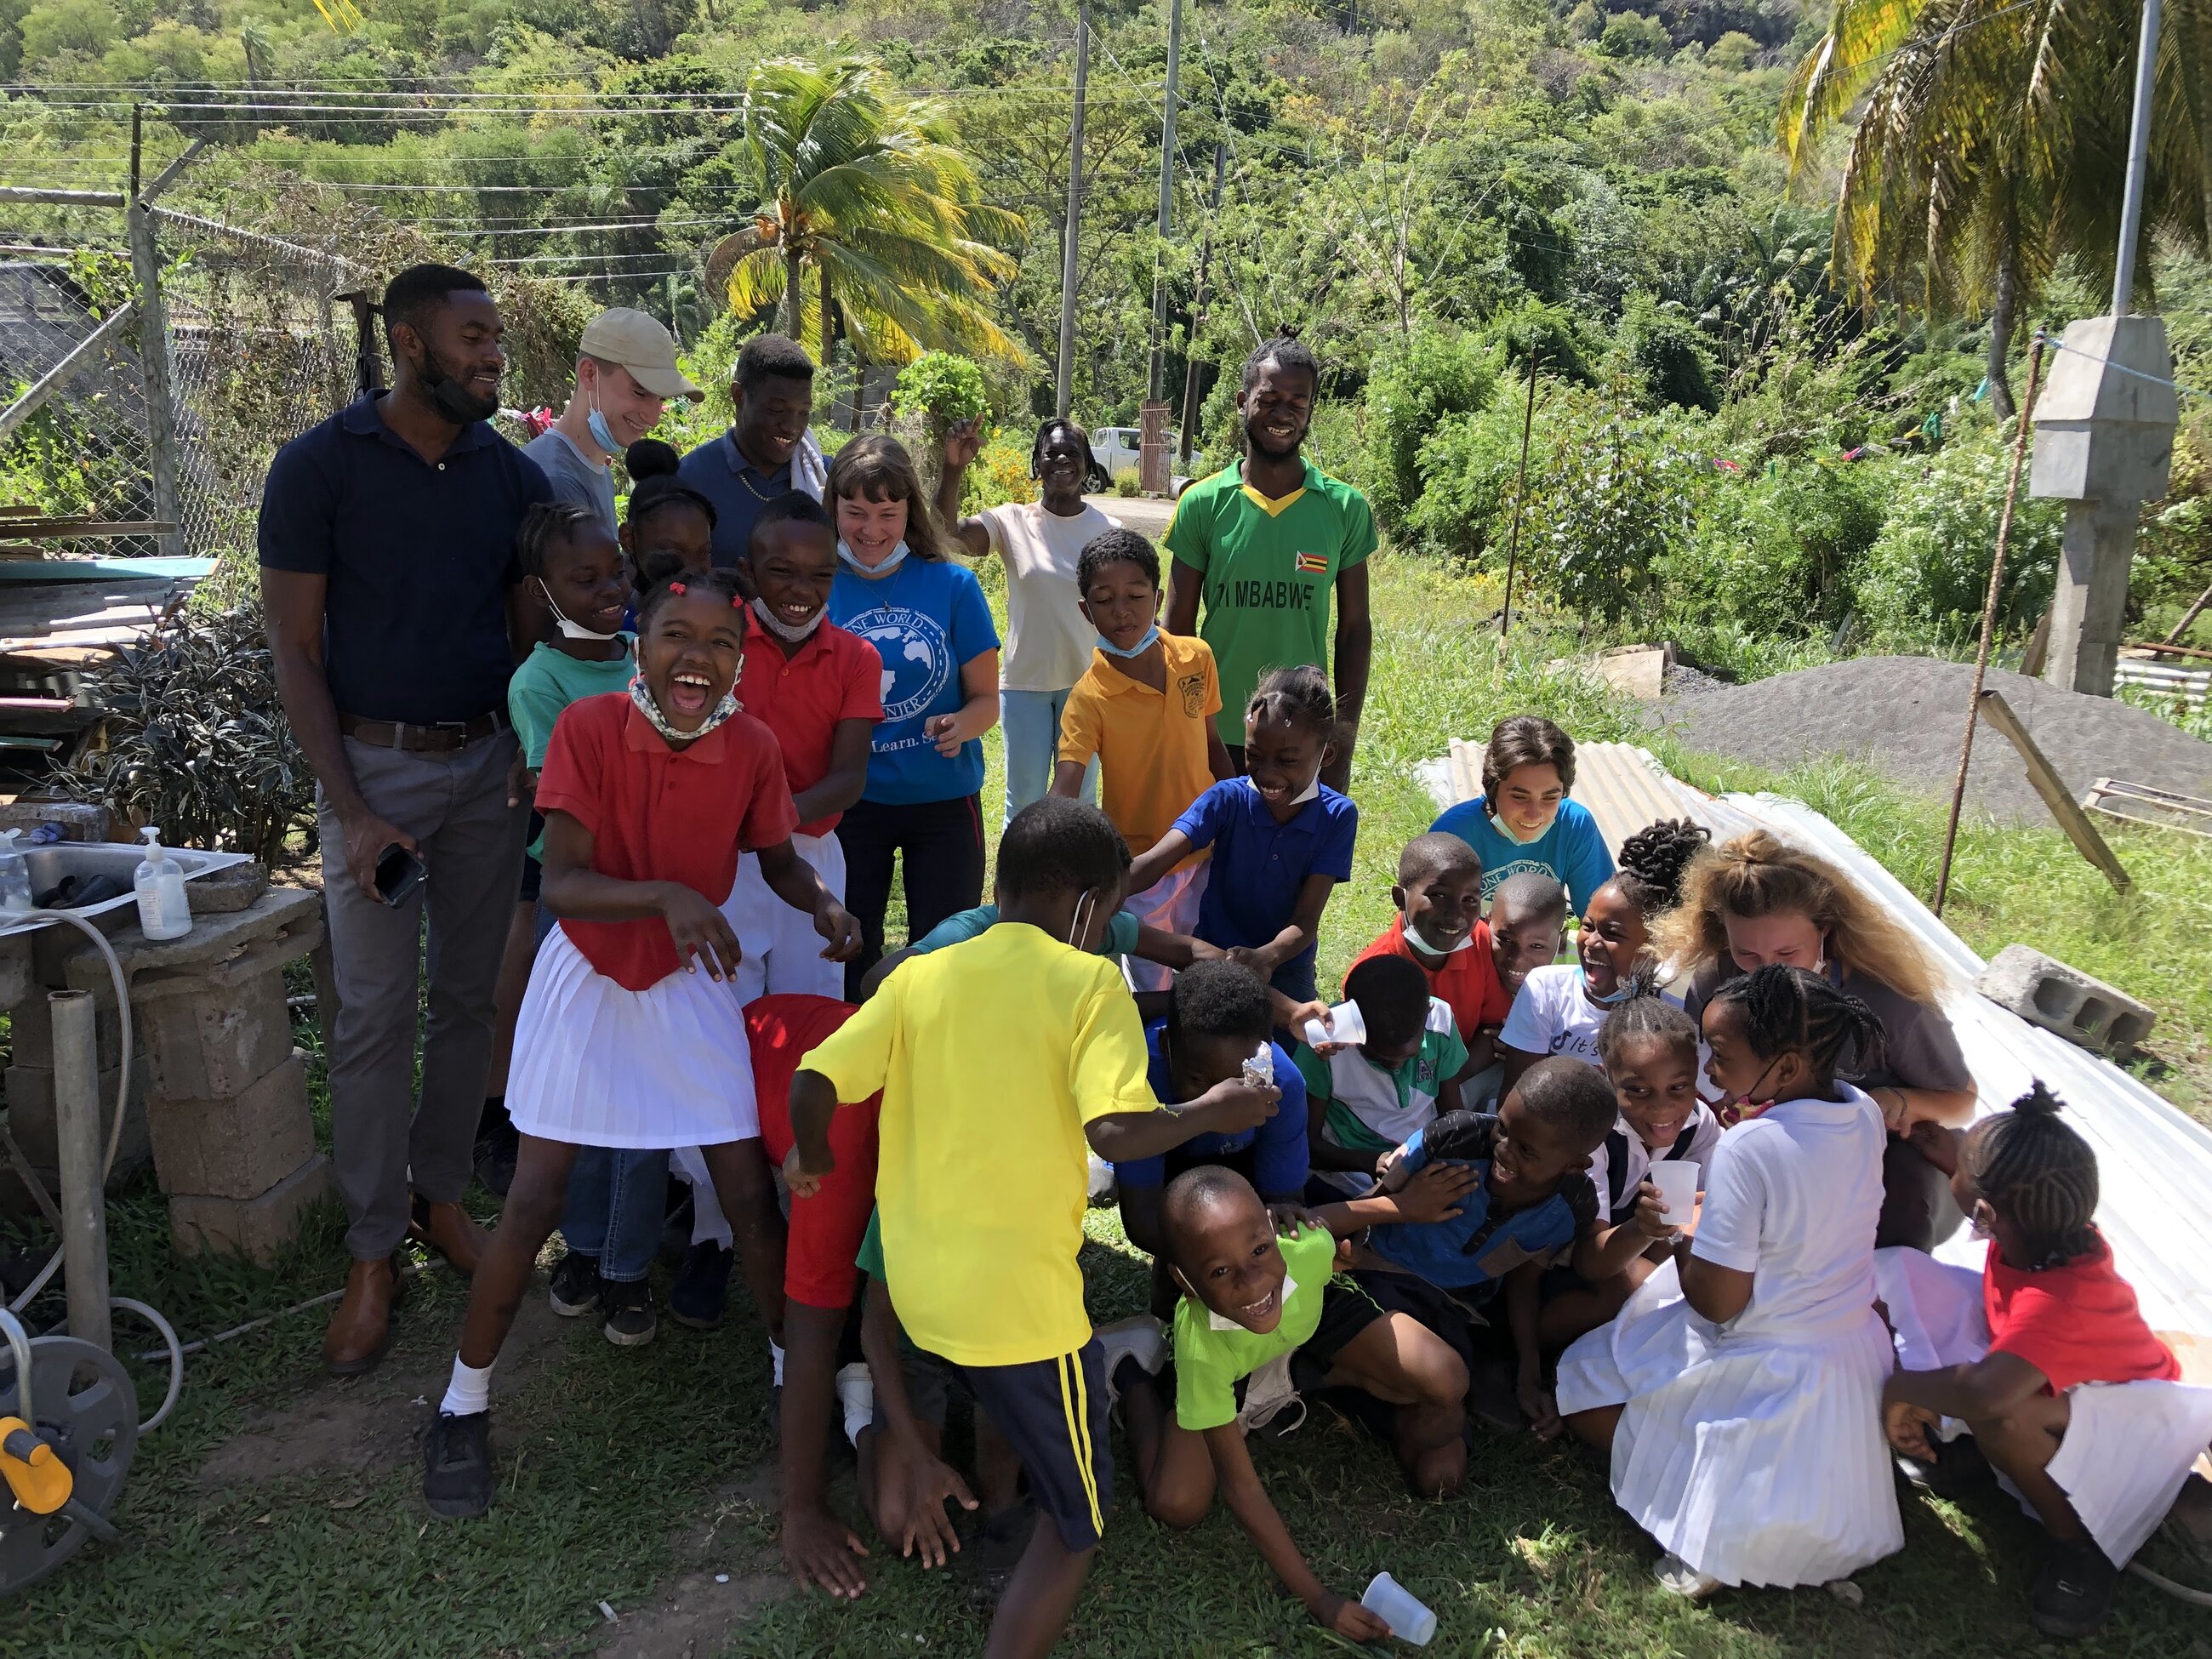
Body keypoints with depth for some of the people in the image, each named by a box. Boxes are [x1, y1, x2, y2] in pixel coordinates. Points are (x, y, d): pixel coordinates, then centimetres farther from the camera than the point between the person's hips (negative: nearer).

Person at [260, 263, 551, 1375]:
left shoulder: (512, 476, 4)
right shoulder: (319, 467, -7)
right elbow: (295, 650, -6)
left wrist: (536, 760, -6)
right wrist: (350, 811, -12)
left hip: (486, 762, 3)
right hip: (374, 766, -3)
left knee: (469, 996, 10)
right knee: (373, 1016, 0)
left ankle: (442, 1196, 26)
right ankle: (372, 1253, 12)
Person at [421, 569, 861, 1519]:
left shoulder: (752, 747, -12)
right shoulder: (587, 728, -20)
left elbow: (777, 860, 3)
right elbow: (560, 881, -25)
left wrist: (822, 905, -18)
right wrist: (665, 894, -42)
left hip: (690, 981, 2)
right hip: (586, 977, -2)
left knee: (750, 1193, 2)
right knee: (533, 1201, 1)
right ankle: (463, 1405, 23)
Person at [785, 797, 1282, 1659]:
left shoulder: (919, 975, 3)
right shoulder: (1088, 982, -9)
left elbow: (812, 1084, -5)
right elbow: (1115, 1131, -22)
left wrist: (813, 1159, 15)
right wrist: (1215, 1113, -5)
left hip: (916, 1286, 6)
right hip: (1022, 1299, -6)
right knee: (1079, 1515, 13)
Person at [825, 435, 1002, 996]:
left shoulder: (952, 585, -6)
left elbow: (986, 697, -2)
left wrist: (960, 727, -23)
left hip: (944, 800, 0)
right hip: (849, 799, 1)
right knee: (849, 959, 12)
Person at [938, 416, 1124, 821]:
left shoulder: (1108, 530, -1)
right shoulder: (1014, 521, -5)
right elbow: (948, 535, -21)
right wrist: (953, 468, -35)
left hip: (1086, 682, 1)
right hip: (1024, 682, -1)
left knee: (1080, 800, 13)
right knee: (1024, 800, 10)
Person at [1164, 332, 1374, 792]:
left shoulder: (1345, 508, 0)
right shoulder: (1202, 503, -1)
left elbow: (1355, 631, 4)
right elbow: (1178, 630, 3)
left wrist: (1344, 744, 0)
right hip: (1217, 736, 0)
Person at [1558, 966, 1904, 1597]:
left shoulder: (1746, 1150, -29)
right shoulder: (1865, 1114, -7)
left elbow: (1716, 1302, -20)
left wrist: (1677, 1236, -4)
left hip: (1759, 1375, -7)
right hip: (1857, 1364, 7)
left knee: (1579, 1380, 12)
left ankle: (1707, 1524, 0)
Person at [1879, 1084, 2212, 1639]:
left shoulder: (2059, 1300, -42)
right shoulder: (2044, 1229, -20)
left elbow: (1986, 1392, -58)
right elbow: (1961, 1156, -3)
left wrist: (1901, 1387, -39)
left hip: (2122, 1417, -7)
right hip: (2033, 1363, 7)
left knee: (1997, 1417, -43)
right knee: (1891, 1271, -11)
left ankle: (2081, 1545, -14)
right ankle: (1940, 1431, 0)